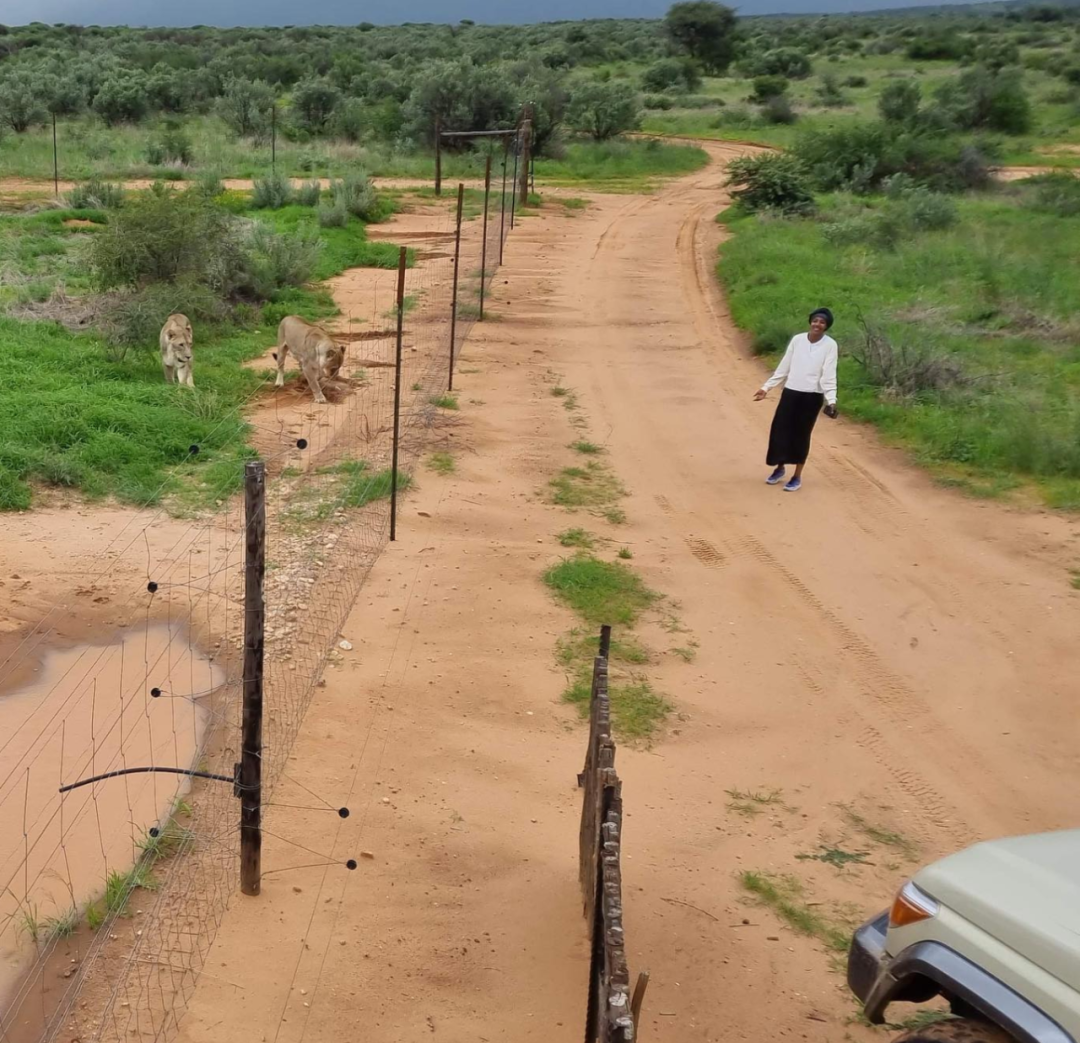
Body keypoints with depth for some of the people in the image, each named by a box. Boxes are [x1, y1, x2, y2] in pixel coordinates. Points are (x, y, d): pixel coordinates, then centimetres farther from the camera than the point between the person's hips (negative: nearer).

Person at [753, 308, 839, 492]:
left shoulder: (830, 345, -7)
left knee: (801, 435, 4)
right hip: (790, 392, 3)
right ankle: (780, 468, 28)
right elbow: (783, 368, 8)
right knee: (779, 430, 4)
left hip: (812, 396, -3)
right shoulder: (797, 340, 2)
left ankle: (797, 477, 17)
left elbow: (829, 375, -10)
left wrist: (831, 400, -21)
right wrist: (766, 387, 8)